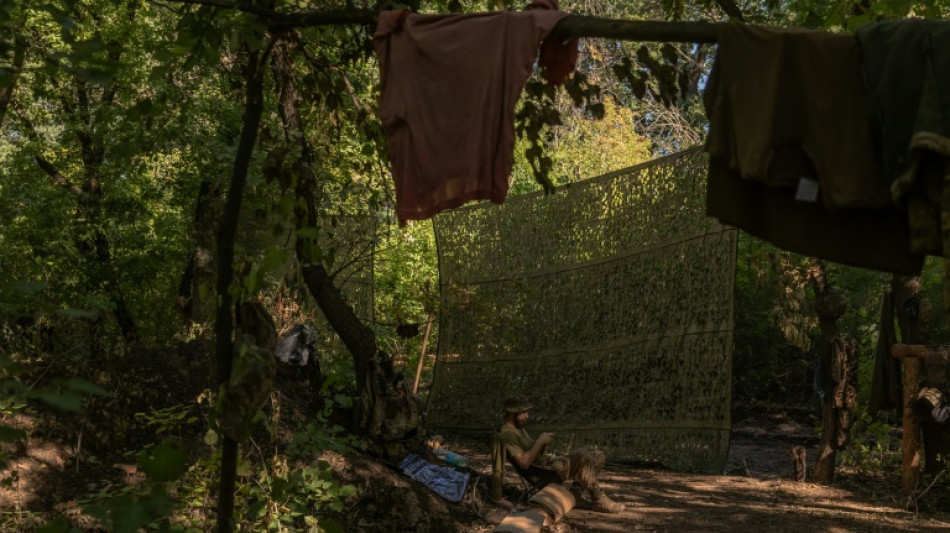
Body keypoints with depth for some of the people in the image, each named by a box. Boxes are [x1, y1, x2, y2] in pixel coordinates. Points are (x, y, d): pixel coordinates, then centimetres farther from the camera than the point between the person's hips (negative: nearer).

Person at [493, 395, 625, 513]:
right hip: (541, 477, -10)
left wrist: (544, 444, 0)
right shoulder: (507, 435, -11)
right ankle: (599, 501, -19)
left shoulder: (520, 430, 20)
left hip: (547, 467, 10)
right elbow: (524, 463, -22)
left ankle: (575, 493, -6)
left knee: (598, 456, 3)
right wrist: (540, 441, -14)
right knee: (582, 456, -28)